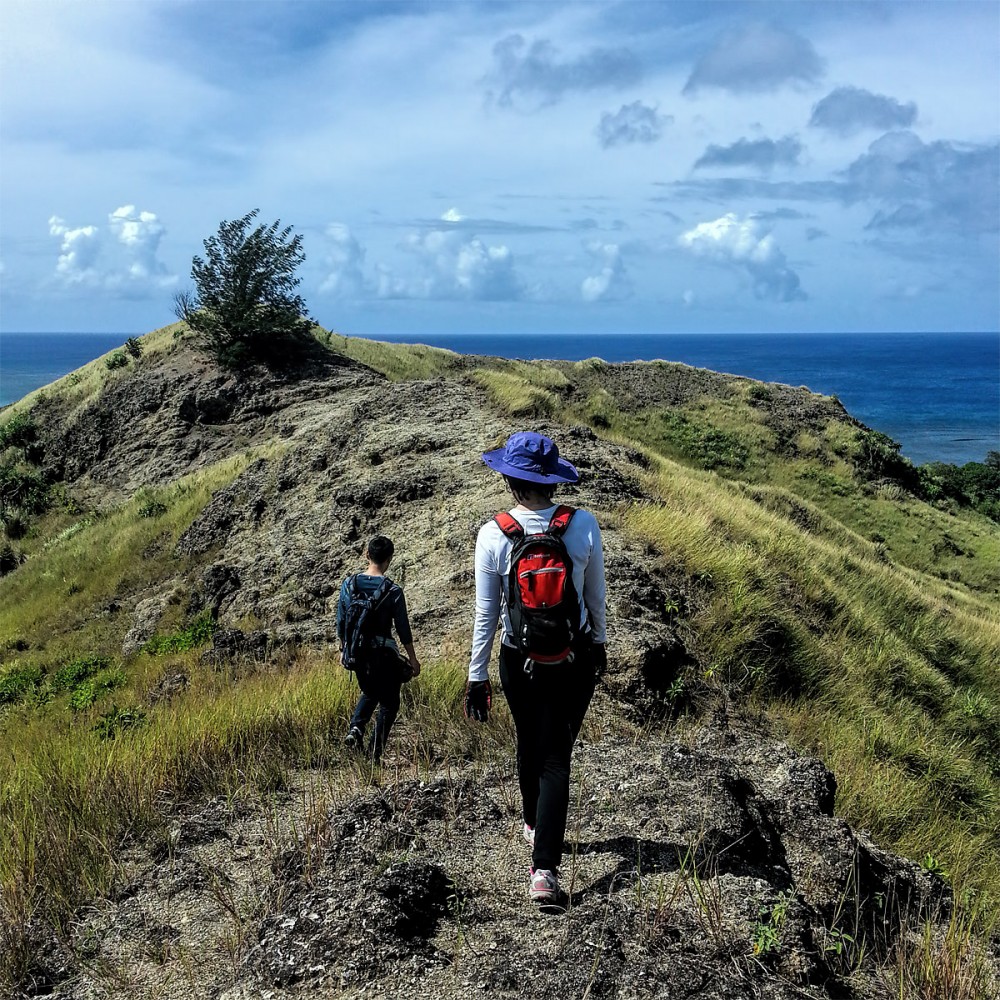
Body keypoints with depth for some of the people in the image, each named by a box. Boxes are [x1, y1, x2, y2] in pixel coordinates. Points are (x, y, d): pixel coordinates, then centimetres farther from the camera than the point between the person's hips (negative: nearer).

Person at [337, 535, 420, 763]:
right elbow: (403, 629, -9)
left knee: (369, 693, 29)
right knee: (388, 703, 13)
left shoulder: (349, 584, -3)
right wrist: (413, 659, 3)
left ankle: (356, 728, 6)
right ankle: (375, 753, 8)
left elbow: (341, 622, 5)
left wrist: (344, 649, 20)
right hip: (383, 654, -4)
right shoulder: (393, 591, -14)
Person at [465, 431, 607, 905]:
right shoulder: (584, 525, -12)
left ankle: (533, 825, 47)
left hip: (519, 661, 1)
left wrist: (477, 675, 2)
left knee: (529, 745, 23)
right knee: (556, 756, 4)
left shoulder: (493, 534, -15)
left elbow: (486, 613, -8)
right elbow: (596, 597, 0)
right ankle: (544, 867, -4)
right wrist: (600, 642, 17)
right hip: (576, 659, 0)